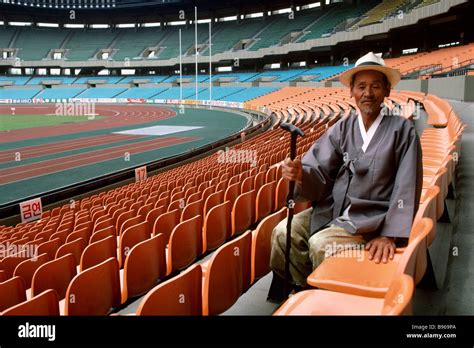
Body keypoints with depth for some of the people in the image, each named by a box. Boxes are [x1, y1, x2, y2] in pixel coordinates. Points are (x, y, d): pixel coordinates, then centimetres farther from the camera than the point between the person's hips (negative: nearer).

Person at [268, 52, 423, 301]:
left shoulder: (402, 130, -7)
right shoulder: (341, 128, 4)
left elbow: (406, 188, -10)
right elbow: (320, 172, -4)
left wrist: (391, 234, -18)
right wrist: (301, 174, -29)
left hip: (371, 217, -4)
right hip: (332, 208, 5)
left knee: (321, 244, -26)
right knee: (283, 233, -13)